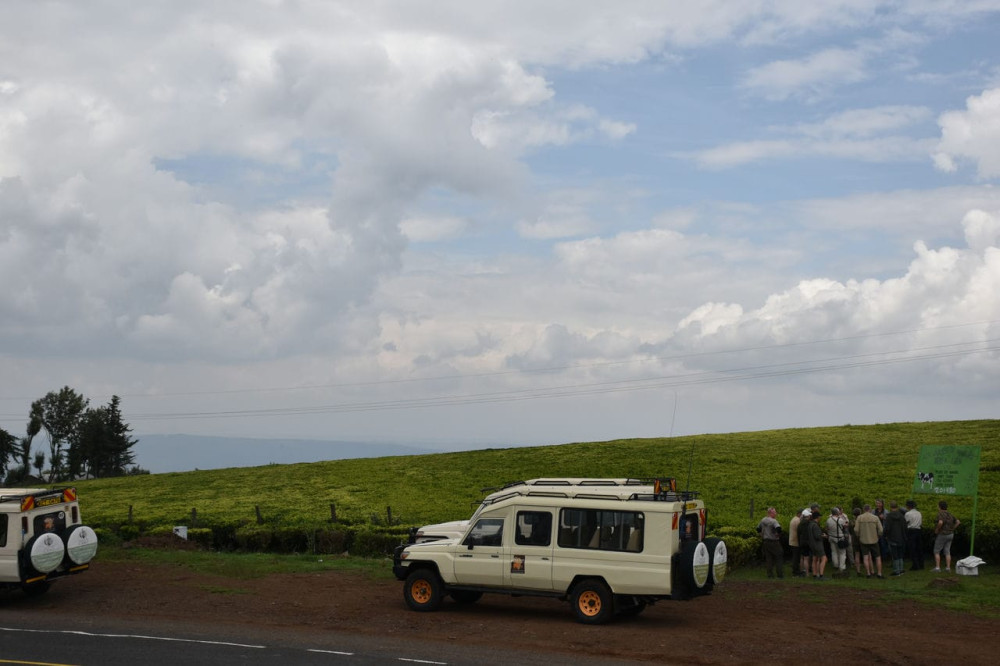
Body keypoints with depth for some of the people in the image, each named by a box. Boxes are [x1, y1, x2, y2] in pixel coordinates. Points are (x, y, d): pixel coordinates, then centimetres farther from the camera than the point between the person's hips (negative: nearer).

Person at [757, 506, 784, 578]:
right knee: (779, 558, 6)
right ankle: (780, 574, 6)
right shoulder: (773, 521, -18)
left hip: (766, 542, 7)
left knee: (769, 559, 11)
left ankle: (770, 574, 11)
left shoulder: (763, 520, 6)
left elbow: (758, 529, 18)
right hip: (774, 542, -7)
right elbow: (778, 528, -34)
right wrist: (778, 534, -16)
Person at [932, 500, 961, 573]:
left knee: (936, 551, 2)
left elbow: (940, 522, -34)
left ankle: (937, 567, -3)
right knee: (947, 551, 10)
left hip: (942, 534, -7)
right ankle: (948, 567, 6)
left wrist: (937, 530, -19)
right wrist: (952, 528, 12)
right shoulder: (950, 514, 9)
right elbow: (958, 522, 14)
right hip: (950, 534, 7)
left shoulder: (940, 514, -16)